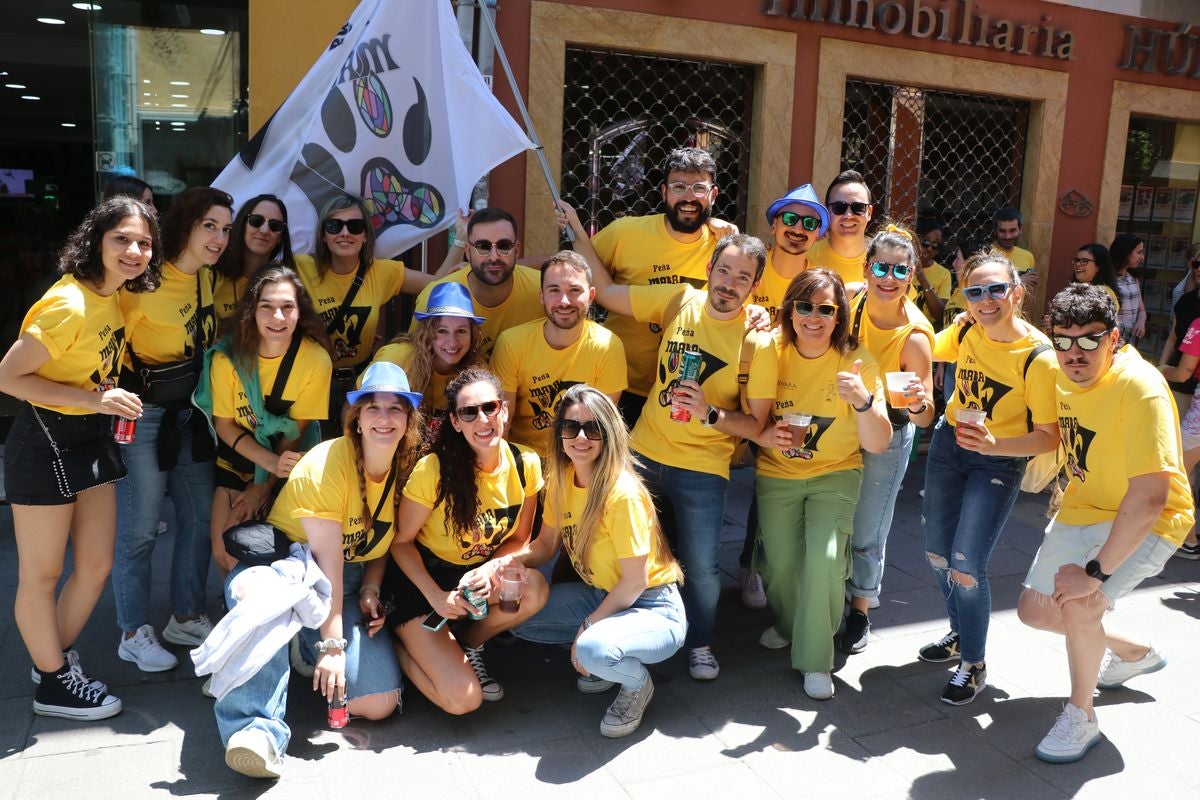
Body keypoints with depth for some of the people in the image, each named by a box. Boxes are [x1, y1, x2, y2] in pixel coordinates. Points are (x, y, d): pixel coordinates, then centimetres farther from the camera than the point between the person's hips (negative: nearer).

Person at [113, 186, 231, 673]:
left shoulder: (205, 278, 5)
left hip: (190, 411, 7)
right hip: (143, 415, -7)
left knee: (200, 517, 13)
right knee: (139, 529, 2)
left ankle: (186, 618, 29)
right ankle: (134, 634, 18)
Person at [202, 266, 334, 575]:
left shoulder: (316, 360, -24)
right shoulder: (228, 356, -21)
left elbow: (296, 430, -12)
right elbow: (224, 424, -11)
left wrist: (265, 484, -9)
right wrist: (271, 462, -25)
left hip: (287, 469, -1)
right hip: (235, 460, 1)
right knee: (224, 552, 0)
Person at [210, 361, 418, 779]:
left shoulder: (407, 469, -1)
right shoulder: (327, 464, -19)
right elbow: (327, 560, -24)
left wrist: (370, 589, -8)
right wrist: (332, 643, -27)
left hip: (349, 583, 5)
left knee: (379, 703, -12)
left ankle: (306, 650, 14)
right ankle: (258, 726, -40)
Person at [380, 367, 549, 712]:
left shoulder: (526, 464, -12)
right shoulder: (433, 469, -23)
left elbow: (519, 538, 0)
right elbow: (401, 541, -10)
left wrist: (492, 568, -21)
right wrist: (436, 596, -22)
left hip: (478, 572, 4)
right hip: (420, 578, -4)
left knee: (534, 590, -29)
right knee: (462, 700, -16)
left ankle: (468, 645, 2)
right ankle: (398, 641, 12)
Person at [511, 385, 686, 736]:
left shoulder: (622, 494, -26)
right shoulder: (561, 478, -3)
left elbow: (635, 581, -21)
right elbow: (545, 545, 4)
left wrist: (587, 627, -14)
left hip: (652, 609, -8)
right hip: (601, 594, 8)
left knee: (594, 649, -36)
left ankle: (637, 684, 1)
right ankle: (604, 660, 14)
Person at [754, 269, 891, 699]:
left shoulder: (857, 361, -15)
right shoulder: (771, 351, -12)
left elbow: (878, 444, -18)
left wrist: (863, 400, -37)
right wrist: (765, 436, -22)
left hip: (835, 474, -1)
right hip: (776, 474, 2)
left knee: (824, 557, -19)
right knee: (780, 562, 0)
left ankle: (815, 659, 2)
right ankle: (787, 623, 36)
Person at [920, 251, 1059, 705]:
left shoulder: (1039, 358, -23)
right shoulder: (965, 330, -8)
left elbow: (1049, 436, -20)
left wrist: (994, 445, -35)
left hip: (998, 463, -6)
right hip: (948, 444, 6)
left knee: (966, 567, -10)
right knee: (937, 555, 15)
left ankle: (974, 666, 14)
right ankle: (960, 633, 42)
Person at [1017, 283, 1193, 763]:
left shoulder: (1139, 389, -30)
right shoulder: (1063, 375, -6)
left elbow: (1149, 497, -35)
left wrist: (1096, 572, -31)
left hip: (1147, 522, -8)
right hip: (1083, 509, 8)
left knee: (1078, 605, -27)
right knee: (1035, 611, 11)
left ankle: (1080, 716, 0)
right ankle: (1135, 654, 39)